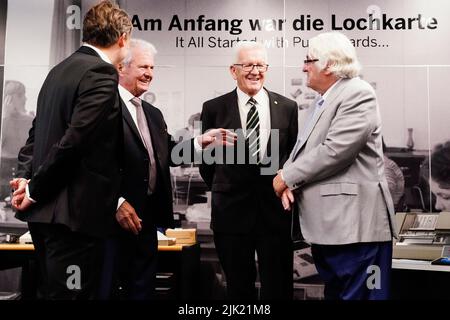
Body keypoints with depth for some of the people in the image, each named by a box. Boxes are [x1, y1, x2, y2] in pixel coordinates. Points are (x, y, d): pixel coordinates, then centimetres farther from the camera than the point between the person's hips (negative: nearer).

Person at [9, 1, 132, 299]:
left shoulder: (60, 70, 14)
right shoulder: (101, 73, -14)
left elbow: (38, 131, 16)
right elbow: (74, 140, -21)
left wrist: (26, 175, 7)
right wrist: (35, 189, -12)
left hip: (46, 209, 9)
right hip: (74, 212, -9)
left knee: (52, 291, 19)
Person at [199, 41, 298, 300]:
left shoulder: (287, 107, 3)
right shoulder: (214, 108, 0)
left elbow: (294, 155, 12)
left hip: (275, 209, 1)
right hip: (232, 211, 0)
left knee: (278, 287, 8)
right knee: (239, 287, 13)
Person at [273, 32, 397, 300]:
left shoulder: (358, 94, -12)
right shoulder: (319, 102, 18)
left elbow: (334, 150, -22)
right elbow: (302, 149, 16)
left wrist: (287, 177, -11)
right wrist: (288, 183, -4)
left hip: (354, 223, -9)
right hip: (326, 224, 10)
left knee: (358, 294, -2)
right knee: (334, 293, 18)